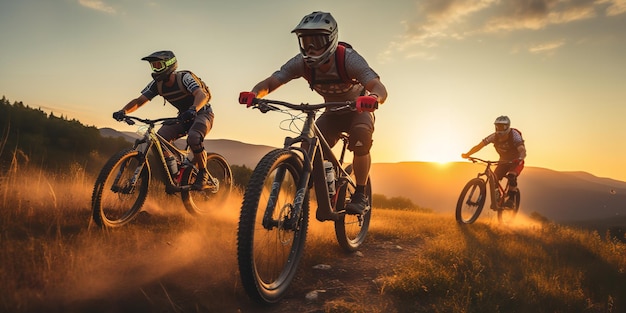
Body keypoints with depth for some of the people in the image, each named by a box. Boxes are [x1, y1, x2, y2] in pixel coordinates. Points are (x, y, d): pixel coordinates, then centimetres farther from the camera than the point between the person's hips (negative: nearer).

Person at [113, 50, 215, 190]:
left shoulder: (184, 78, -24)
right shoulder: (157, 84, -6)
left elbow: (202, 95, -40)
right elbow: (139, 100, -8)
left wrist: (193, 110, -61)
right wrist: (123, 111, -28)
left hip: (202, 113, -6)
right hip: (184, 117, 6)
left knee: (193, 138, -36)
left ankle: (203, 175, -16)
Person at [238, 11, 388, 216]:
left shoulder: (348, 58, -31)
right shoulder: (302, 63, -21)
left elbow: (379, 88, -44)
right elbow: (270, 82, -27)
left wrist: (373, 98, -67)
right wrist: (254, 94, -49)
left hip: (359, 110, -3)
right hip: (332, 113, 3)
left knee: (361, 133, -34)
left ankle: (361, 195, -18)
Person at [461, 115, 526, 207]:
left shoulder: (514, 135, -28)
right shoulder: (494, 136, -18)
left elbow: (522, 150, -41)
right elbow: (479, 146, -20)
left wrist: (520, 158, -63)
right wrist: (467, 154, -30)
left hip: (516, 161, -4)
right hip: (503, 161, 4)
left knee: (511, 177, -31)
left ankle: (511, 199, -18)